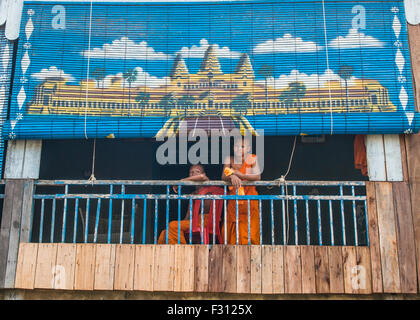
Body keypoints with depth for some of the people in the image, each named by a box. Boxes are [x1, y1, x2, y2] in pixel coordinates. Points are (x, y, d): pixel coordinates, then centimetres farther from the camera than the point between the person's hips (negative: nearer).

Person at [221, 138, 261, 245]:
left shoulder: (252, 159, -5)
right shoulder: (229, 159, 3)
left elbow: (257, 177, -17)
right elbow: (223, 177, -5)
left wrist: (239, 175, -20)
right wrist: (232, 176, -25)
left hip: (249, 200, -2)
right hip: (233, 200, 3)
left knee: (249, 231, -2)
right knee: (231, 231, 3)